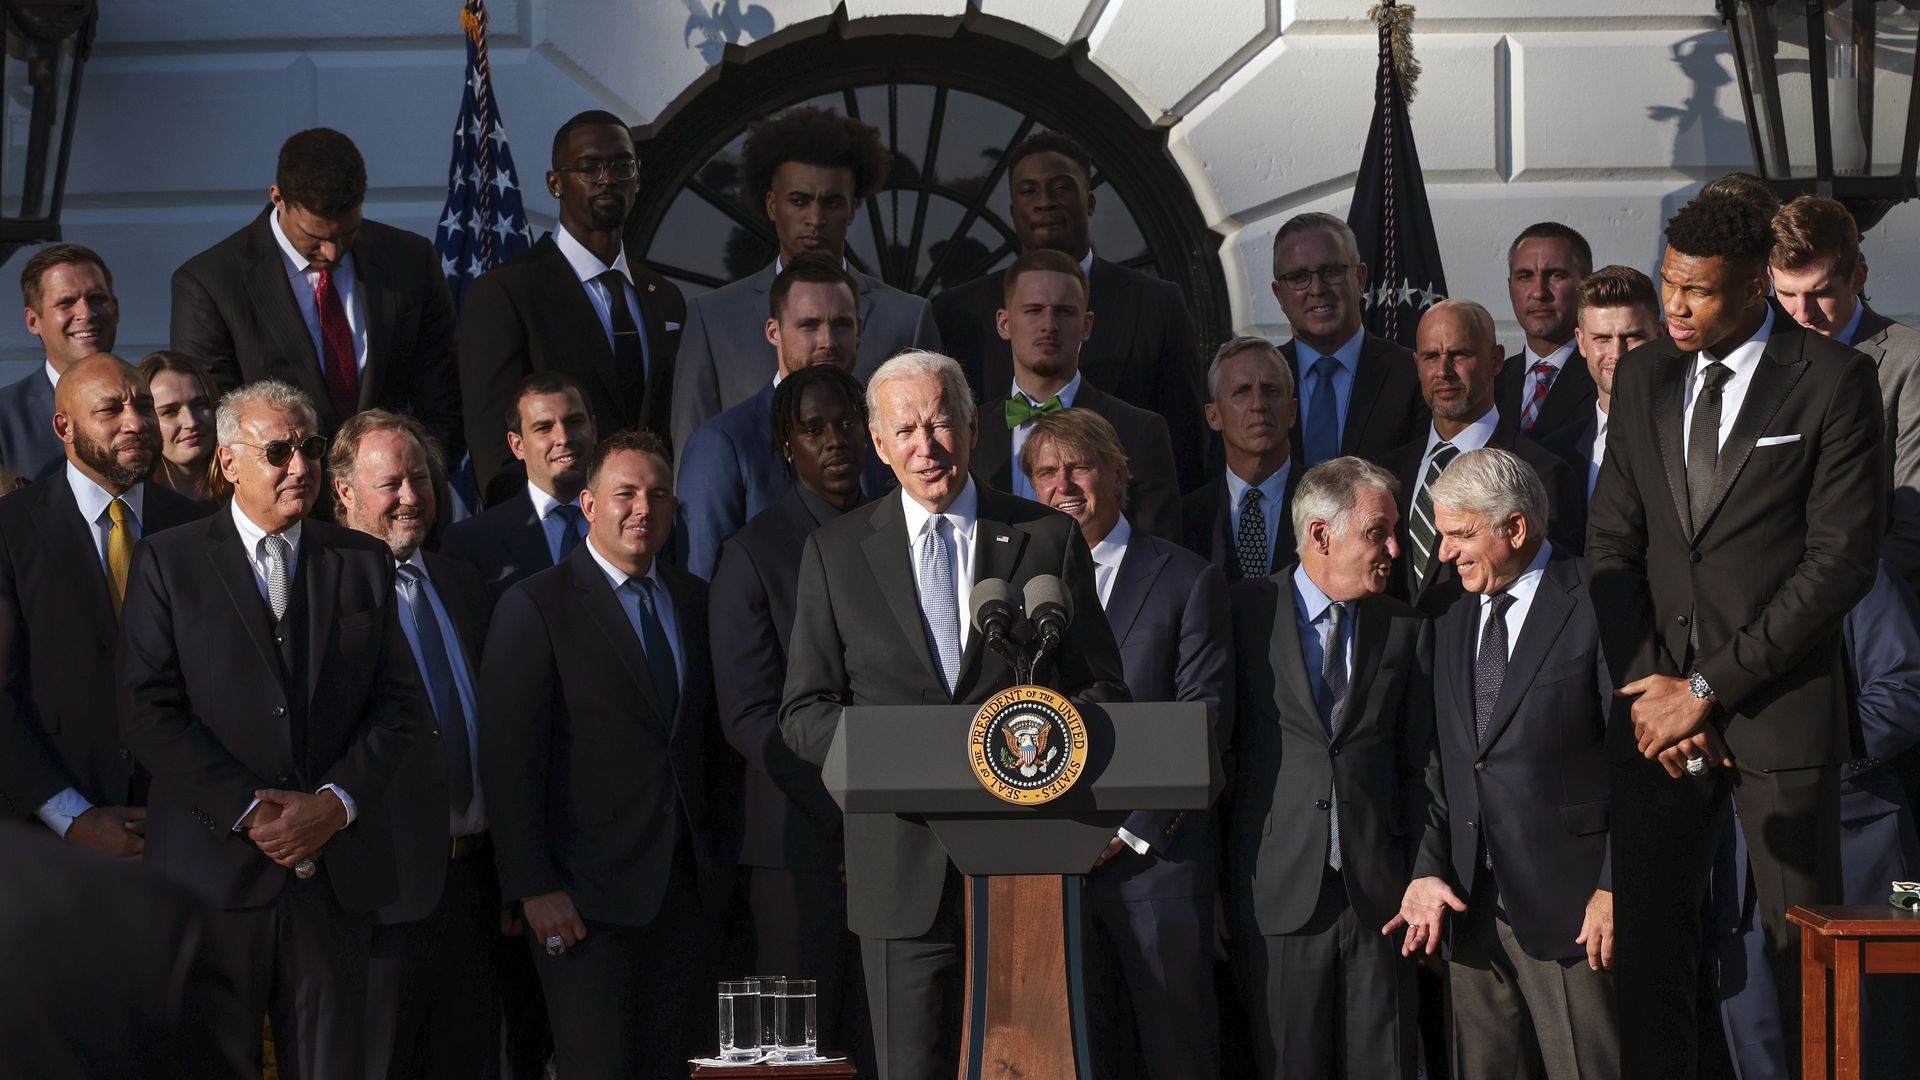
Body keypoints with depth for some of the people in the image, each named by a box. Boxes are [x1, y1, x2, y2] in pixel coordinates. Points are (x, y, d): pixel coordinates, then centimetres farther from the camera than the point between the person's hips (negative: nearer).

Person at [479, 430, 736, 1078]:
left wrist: (722, 850, 9)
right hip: (591, 894, -5)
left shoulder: (694, 601, 14)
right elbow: (508, 762, -9)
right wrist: (534, 888, -14)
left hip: (690, 889, 5)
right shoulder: (535, 607, -5)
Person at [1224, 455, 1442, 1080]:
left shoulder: (1408, 631, 11)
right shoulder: (1245, 613, 2)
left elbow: (1423, 765, 8)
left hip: (1379, 894, 2)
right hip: (1276, 896, -2)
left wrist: (1426, 874, -4)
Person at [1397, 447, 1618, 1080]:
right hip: (1469, 904, 6)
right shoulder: (1452, 624, 16)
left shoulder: (1596, 608, -6)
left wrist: (1614, 890, -13)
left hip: (1566, 904, -6)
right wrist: (1428, 873, 3)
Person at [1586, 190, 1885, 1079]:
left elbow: (1843, 559, -10)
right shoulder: (1642, 378, 11)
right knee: (1648, 938, 3)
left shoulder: (1833, 381, -5)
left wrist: (1710, 688, -11)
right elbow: (1613, 545, 11)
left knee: (1805, 942, 0)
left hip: (1780, 707, -4)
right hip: (1659, 706, 4)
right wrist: (1650, 686, -3)